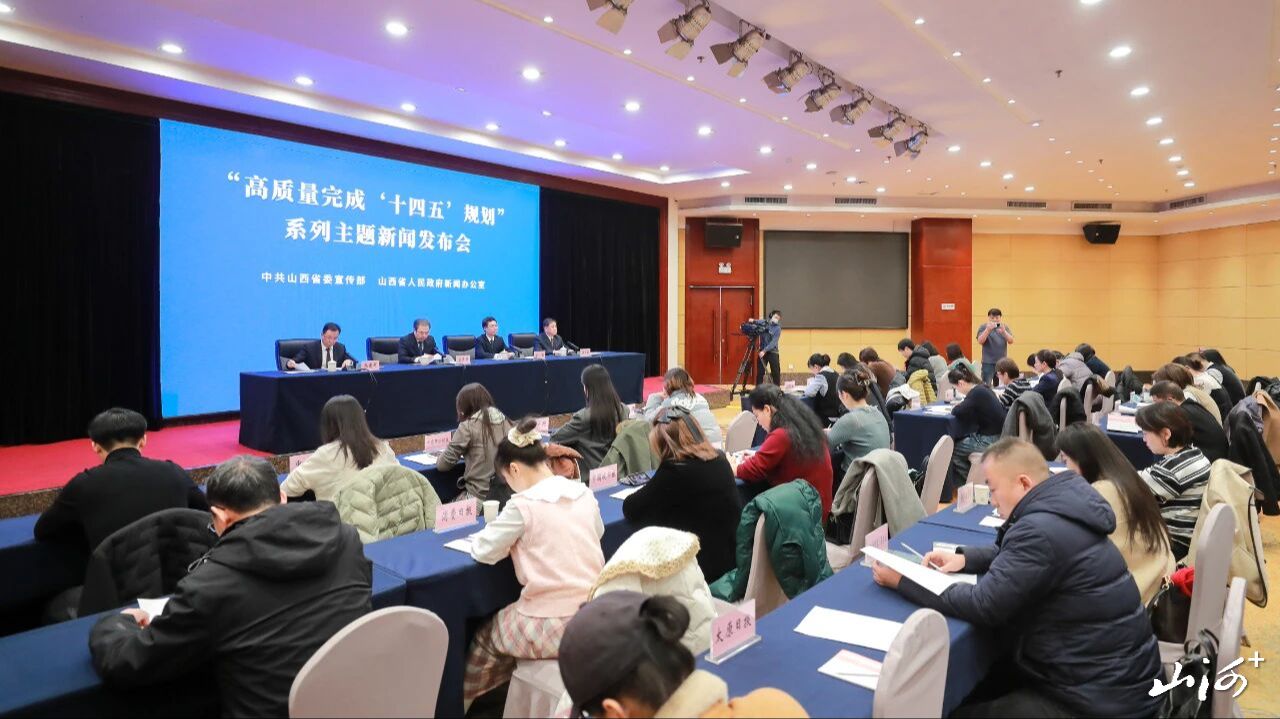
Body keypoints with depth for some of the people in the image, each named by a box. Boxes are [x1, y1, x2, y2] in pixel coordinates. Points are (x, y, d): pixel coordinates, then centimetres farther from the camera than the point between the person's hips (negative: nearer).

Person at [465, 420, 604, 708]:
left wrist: (510, 537, 13)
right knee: (506, 623, 32)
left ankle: (464, 702, 43)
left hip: (554, 627, -6)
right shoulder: (584, 493, 1)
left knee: (485, 638, 23)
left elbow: (483, 551, -6)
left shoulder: (523, 505, -17)